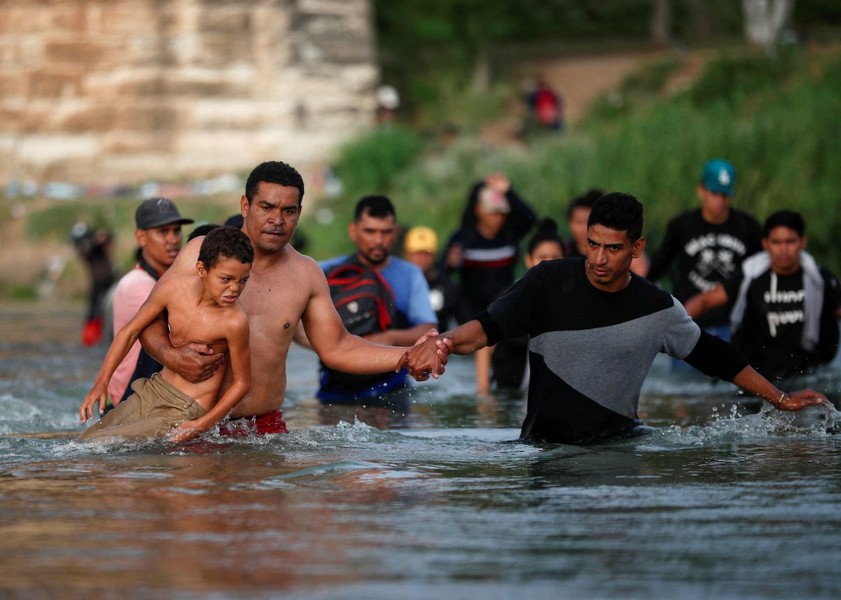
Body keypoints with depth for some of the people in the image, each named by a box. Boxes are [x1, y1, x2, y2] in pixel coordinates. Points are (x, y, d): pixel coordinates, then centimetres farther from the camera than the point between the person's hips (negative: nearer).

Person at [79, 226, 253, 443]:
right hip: (151, 392, 7)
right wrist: (101, 383, -1)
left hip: (186, 413, -6)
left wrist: (201, 426, -17)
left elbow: (241, 382, -12)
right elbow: (130, 331, 4)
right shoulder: (173, 289, -9)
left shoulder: (234, 321, -24)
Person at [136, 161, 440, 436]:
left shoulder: (306, 275, 8)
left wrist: (408, 357, 3)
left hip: (266, 424, 3)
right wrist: (170, 355, -19)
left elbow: (335, 348, 13)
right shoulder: (203, 253, -2)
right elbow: (150, 316, 2)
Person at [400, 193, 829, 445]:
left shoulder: (657, 309, 3)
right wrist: (444, 342, -26)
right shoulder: (549, 283, -2)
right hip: (543, 445, -1)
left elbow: (713, 355, 16)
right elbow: (486, 329, -3)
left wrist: (781, 400, 20)